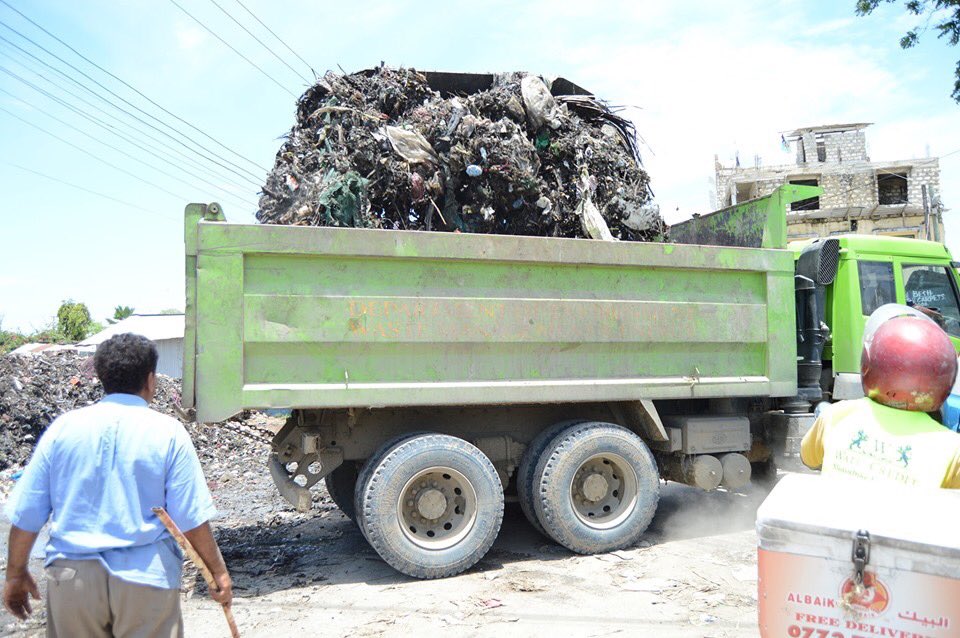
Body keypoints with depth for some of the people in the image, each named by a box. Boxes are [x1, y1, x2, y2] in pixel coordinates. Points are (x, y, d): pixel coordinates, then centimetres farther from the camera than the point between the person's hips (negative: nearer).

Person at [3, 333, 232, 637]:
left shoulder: (63, 427, 0)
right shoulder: (168, 432, -7)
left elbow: (26, 514, 4)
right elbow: (191, 520, -8)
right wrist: (218, 571, 3)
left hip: (71, 575, 3)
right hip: (147, 577, -2)